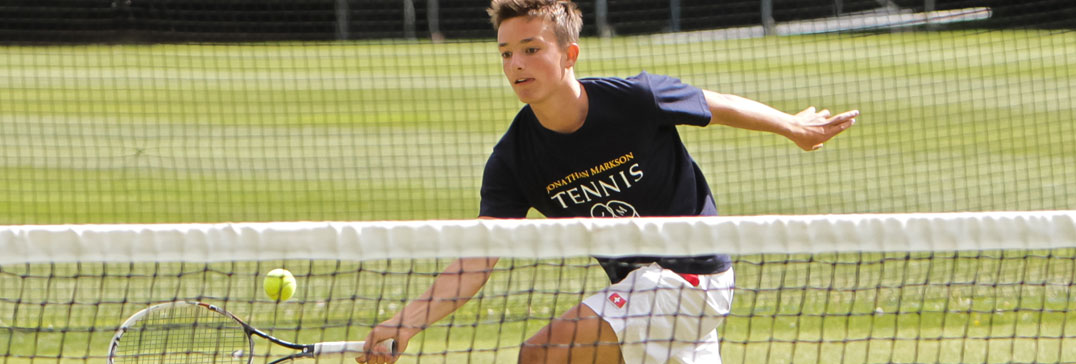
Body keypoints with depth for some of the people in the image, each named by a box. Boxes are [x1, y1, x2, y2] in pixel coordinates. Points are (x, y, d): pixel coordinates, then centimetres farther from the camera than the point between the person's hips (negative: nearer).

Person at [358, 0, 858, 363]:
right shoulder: (513, 160, -10)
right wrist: (410, 320, -31)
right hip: (633, 283, 6)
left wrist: (793, 126, 17)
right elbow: (476, 260, -15)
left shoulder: (637, 99, -20)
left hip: (689, 273, -6)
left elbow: (718, 107, 0)